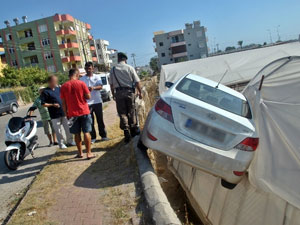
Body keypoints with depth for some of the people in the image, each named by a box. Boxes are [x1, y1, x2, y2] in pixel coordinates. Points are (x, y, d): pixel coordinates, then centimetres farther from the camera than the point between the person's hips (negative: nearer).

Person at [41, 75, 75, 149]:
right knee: (58, 130, 2)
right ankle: (61, 143, 17)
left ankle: (70, 141, 25)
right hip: (55, 115, -5)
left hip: (64, 112, 6)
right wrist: (52, 105, -19)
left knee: (68, 128, 11)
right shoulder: (45, 92, -8)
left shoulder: (58, 88, 10)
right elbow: (43, 104, -10)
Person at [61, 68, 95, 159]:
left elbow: (63, 102, 3)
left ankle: (80, 153, 20)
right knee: (86, 132, 3)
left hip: (72, 113, 2)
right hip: (84, 112, -2)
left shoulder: (64, 86, 0)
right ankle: (89, 153, 3)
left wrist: (66, 113, 12)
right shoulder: (81, 83, -7)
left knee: (77, 134, 12)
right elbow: (88, 96, -7)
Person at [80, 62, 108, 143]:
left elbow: (100, 86, -9)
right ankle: (93, 137, 11)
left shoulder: (97, 77, 6)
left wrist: (94, 88, -28)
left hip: (97, 101, 0)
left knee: (100, 119, 6)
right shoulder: (82, 79, 6)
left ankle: (103, 135, 16)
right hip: (87, 102, 0)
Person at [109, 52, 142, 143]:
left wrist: (113, 94, 18)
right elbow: (137, 82, -3)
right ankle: (134, 130, 20)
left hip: (119, 92, 1)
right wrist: (140, 92, 6)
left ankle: (126, 131, -5)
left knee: (122, 113, 4)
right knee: (131, 112, 11)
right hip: (129, 91, 0)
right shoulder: (130, 68, -1)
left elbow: (111, 84, 8)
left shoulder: (113, 69, 4)